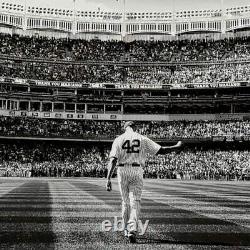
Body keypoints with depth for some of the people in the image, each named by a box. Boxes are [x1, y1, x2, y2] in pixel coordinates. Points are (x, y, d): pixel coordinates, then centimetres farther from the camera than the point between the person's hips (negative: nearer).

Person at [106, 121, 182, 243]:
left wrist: (108, 179, -14)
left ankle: (127, 230, 29)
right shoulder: (142, 139, 3)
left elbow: (113, 160, -9)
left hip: (122, 171, 1)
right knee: (135, 202, 0)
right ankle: (132, 230, -19)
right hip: (137, 172, -1)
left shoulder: (118, 139, 1)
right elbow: (161, 150, 1)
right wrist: (177, 146, 17)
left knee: (125, 201, 17)